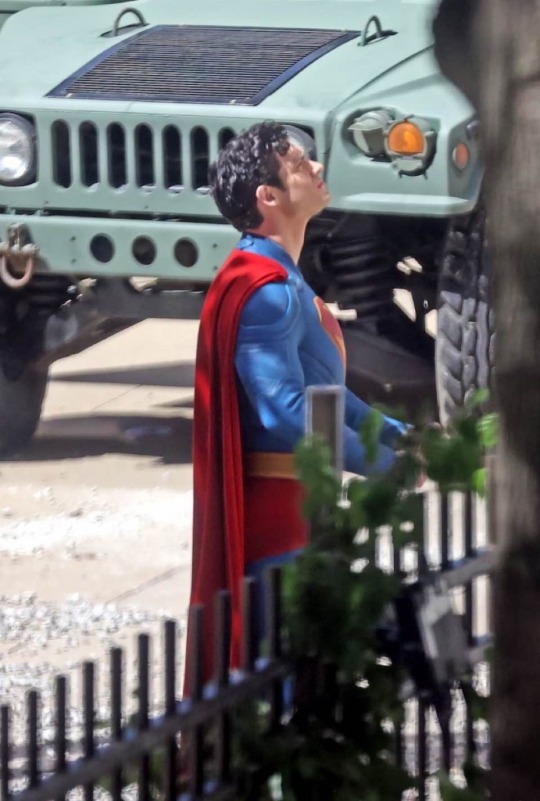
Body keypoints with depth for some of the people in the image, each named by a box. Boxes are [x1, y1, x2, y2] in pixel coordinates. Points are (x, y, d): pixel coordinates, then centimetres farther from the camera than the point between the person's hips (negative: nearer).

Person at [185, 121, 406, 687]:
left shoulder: (283, 284, 14)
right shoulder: (265, 293, -20)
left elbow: (320, 389, 22)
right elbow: (287, 414, -28)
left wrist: (396, 435, 10)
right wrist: (384, 465, -19)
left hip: (298, 504, 11)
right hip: (274, 508, -11)